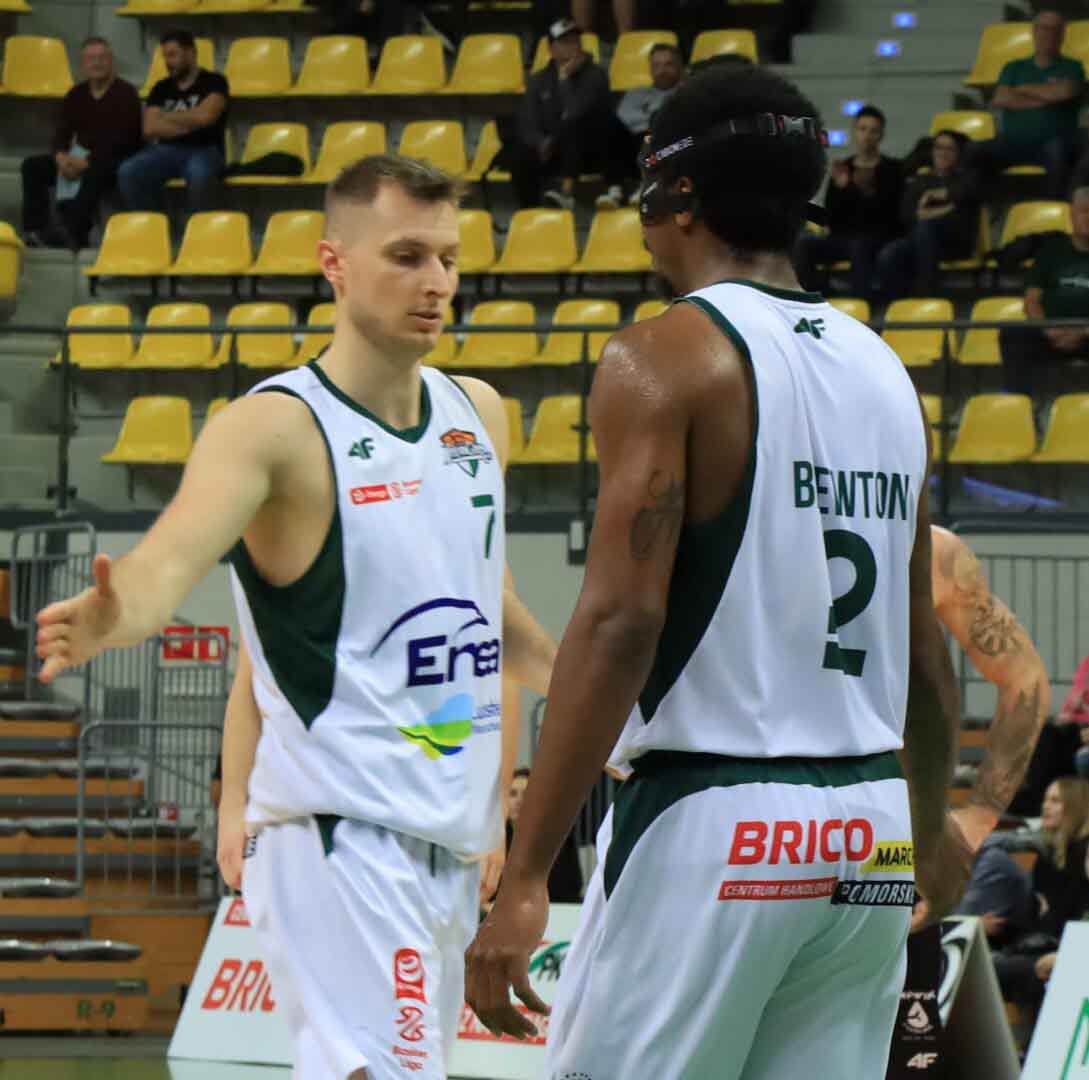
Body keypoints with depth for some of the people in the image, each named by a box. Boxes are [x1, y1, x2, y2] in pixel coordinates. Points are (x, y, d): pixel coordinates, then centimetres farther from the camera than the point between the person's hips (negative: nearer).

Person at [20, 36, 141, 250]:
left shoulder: (125, 94, -8)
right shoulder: (76, 95, 13)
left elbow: (120, 138, -18)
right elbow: (63, 132, 6)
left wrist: (87, 161, -25)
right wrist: (61, 156, -18)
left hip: (117, 162, -7)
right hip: (81, 158, 7)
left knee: (94, 172, -41)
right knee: (32, 166, -10)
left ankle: (74, 233, -52)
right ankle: (35, 230, -22)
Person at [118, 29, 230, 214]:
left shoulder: (213, 82, 3)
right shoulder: (161, 88, 15)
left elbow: (204, 116, -15)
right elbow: (150, 128, 1)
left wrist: (167, 117, 1)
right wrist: (189, 124, -7)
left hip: (204, 150, -4)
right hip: (168, 150, 4)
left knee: (198, 174, -42)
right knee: (128, 172, -25)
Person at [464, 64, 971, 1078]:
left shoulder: (666, 357, -7)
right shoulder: (882, 368, 14)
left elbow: (621, 622, -17)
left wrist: (523, 878, -18)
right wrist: (931, 821, 38)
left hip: (711, 820, -7)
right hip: (866, 837, 7)